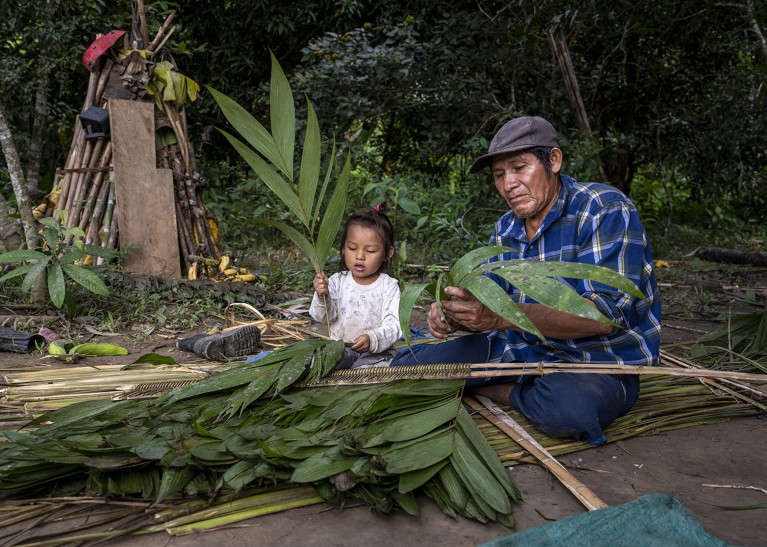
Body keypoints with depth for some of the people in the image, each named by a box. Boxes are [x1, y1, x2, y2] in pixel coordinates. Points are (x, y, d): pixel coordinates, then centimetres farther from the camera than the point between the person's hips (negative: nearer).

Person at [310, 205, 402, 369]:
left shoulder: (389, 286, -5)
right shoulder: (337, 281, 2)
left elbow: (393, 326, -13)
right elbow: (324, 316, -6)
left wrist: (372, 339, -34)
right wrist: (322, 296, -28)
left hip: (375, 352, -1)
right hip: (338, 348, 2)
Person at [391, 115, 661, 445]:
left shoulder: (605, 210, -16)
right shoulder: (505, 229, 5)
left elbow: (606, 314, -27)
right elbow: (487, 309, 7)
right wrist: (453, 316, -18)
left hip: (598, 363, -5)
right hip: (521, 349, 6)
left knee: (568, 405, -41)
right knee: (408, 365, -4)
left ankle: (496, 391, -7)